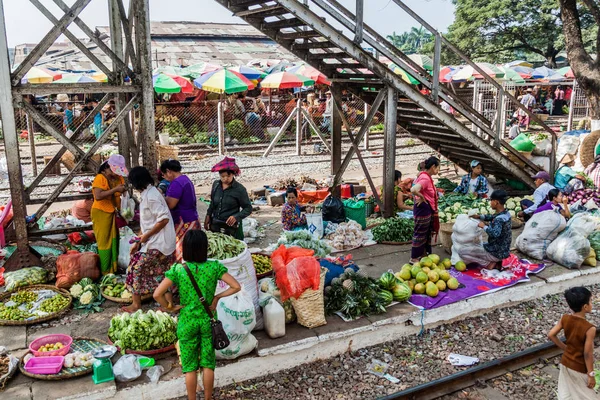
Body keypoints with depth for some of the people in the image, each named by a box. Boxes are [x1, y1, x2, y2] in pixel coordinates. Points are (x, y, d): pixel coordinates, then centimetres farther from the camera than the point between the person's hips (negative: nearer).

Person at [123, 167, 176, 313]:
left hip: (156, 243, -9)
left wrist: (146, 236, -16)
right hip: (164, 242, 9)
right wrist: (138, 242, 14)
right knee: (162, 272, 14)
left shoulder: (150, 196, -20)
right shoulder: (148, 193, 11)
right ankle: (169, 304, 21)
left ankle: (136, 305, 14)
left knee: (136, 268, 3)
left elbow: (164, 219, -26)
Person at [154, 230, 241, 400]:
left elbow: (157, 294, -19)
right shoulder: (215, 267, -11)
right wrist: (217, 297, -3)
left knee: (190, 366, 13)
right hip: (207, 320, 1)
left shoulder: (178, 270, -14)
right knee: (208, 364, 15)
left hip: (187, 322, -1)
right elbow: (236, 286, -13)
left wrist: (169, 307, -3)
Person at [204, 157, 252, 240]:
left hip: (231, 227, -5)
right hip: (215, 226, 5)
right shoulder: (216, 185, 4)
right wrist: (208, 215, 10)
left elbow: (248, 208, -6)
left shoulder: (239, 189, -11)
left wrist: (236, 217, -20)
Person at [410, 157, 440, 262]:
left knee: (427, 232, 19)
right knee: (420, 233, 0)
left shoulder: (426, 176, 9)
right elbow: (414, 190, -38)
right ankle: (414, 258, 9)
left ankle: (424, 254, 30)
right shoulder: (425, 178, -22)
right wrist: (422, 197, -22)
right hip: (423, 208, -10)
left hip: (428, 209, 10)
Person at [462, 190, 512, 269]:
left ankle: (489, 264, -5)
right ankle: (495, 262, 13)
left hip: (496, 253, -9)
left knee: (462, 251, -8)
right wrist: (479, 217, 10)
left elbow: (495, 233, -46)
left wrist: (484, 226, -28)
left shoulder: (499, 219, -27)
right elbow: (492, 217, 23)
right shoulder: (506, 213, 2)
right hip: (503, 250, 9)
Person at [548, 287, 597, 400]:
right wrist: (591, 375, -12)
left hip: (565, 363, 5)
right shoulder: (589, 328, -28)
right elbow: (587, 354, -23)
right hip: (580, 369, -5)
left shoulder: (565, 319, -12)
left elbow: (551, 335, -5)